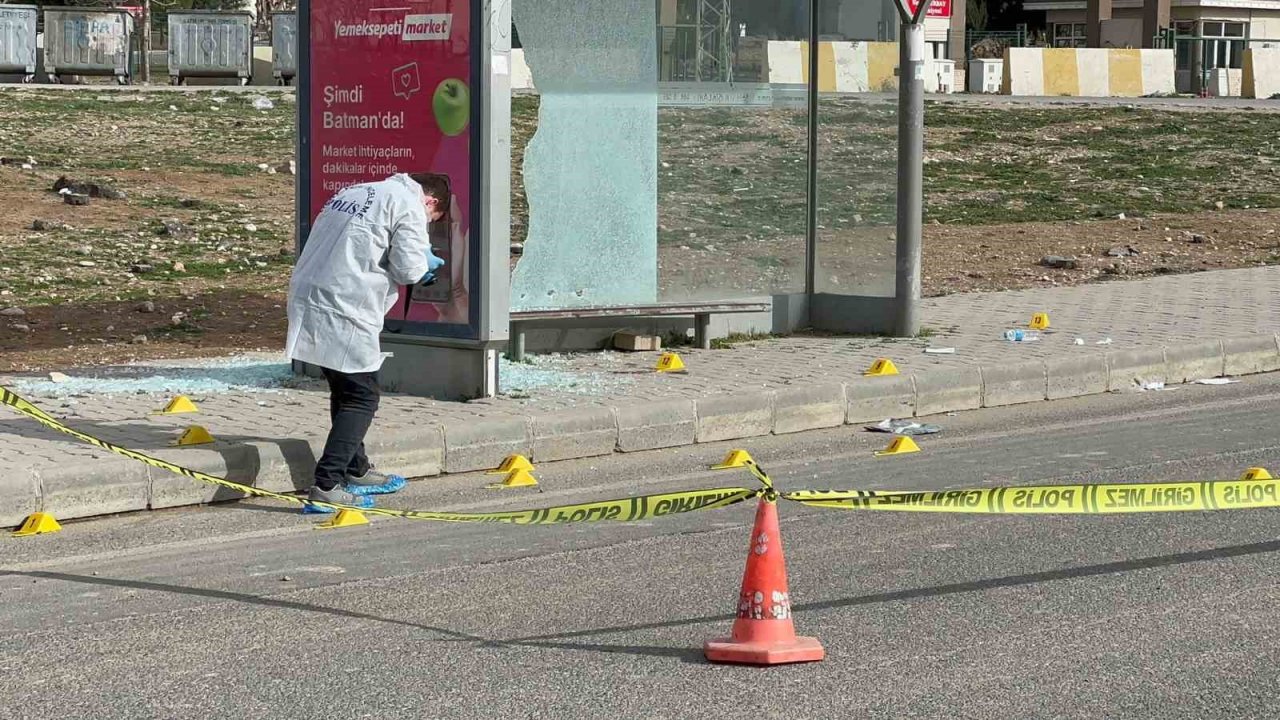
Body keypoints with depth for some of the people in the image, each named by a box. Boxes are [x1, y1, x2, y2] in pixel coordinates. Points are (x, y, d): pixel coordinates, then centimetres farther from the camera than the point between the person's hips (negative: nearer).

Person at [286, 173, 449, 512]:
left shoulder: (355, 192, 23)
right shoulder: (408, 205, -3)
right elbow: (409, 268, -10)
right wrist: (426, 261, 13)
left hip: (308, 298, 9)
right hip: (344, 313, -9)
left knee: (345, 391, 22)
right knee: (362, 397, -2)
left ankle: (356, 471, 34)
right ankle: (326, 485, -11)